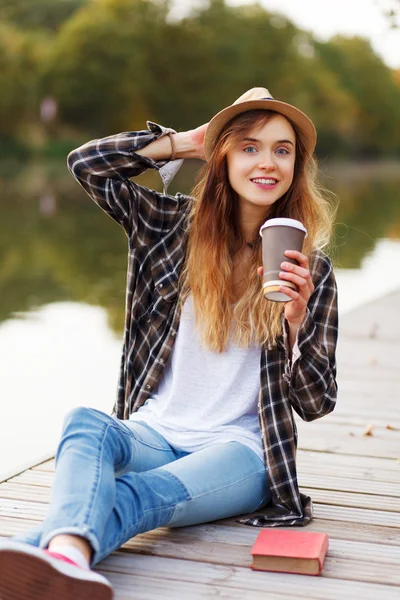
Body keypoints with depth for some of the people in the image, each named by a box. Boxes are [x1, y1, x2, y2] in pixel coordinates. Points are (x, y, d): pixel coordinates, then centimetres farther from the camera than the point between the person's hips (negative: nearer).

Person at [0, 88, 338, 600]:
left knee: (133, 496, -34)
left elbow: (316, 403, 3)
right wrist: (187, 141, 6)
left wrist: (296, 322, -16)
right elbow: (85, 164, 6)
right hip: (156, 431, 2)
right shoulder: (179, 226, 10)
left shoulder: (310, 271, 5)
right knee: (85, 423, -34)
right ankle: (67, 556, -63)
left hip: (239, 448, -1)